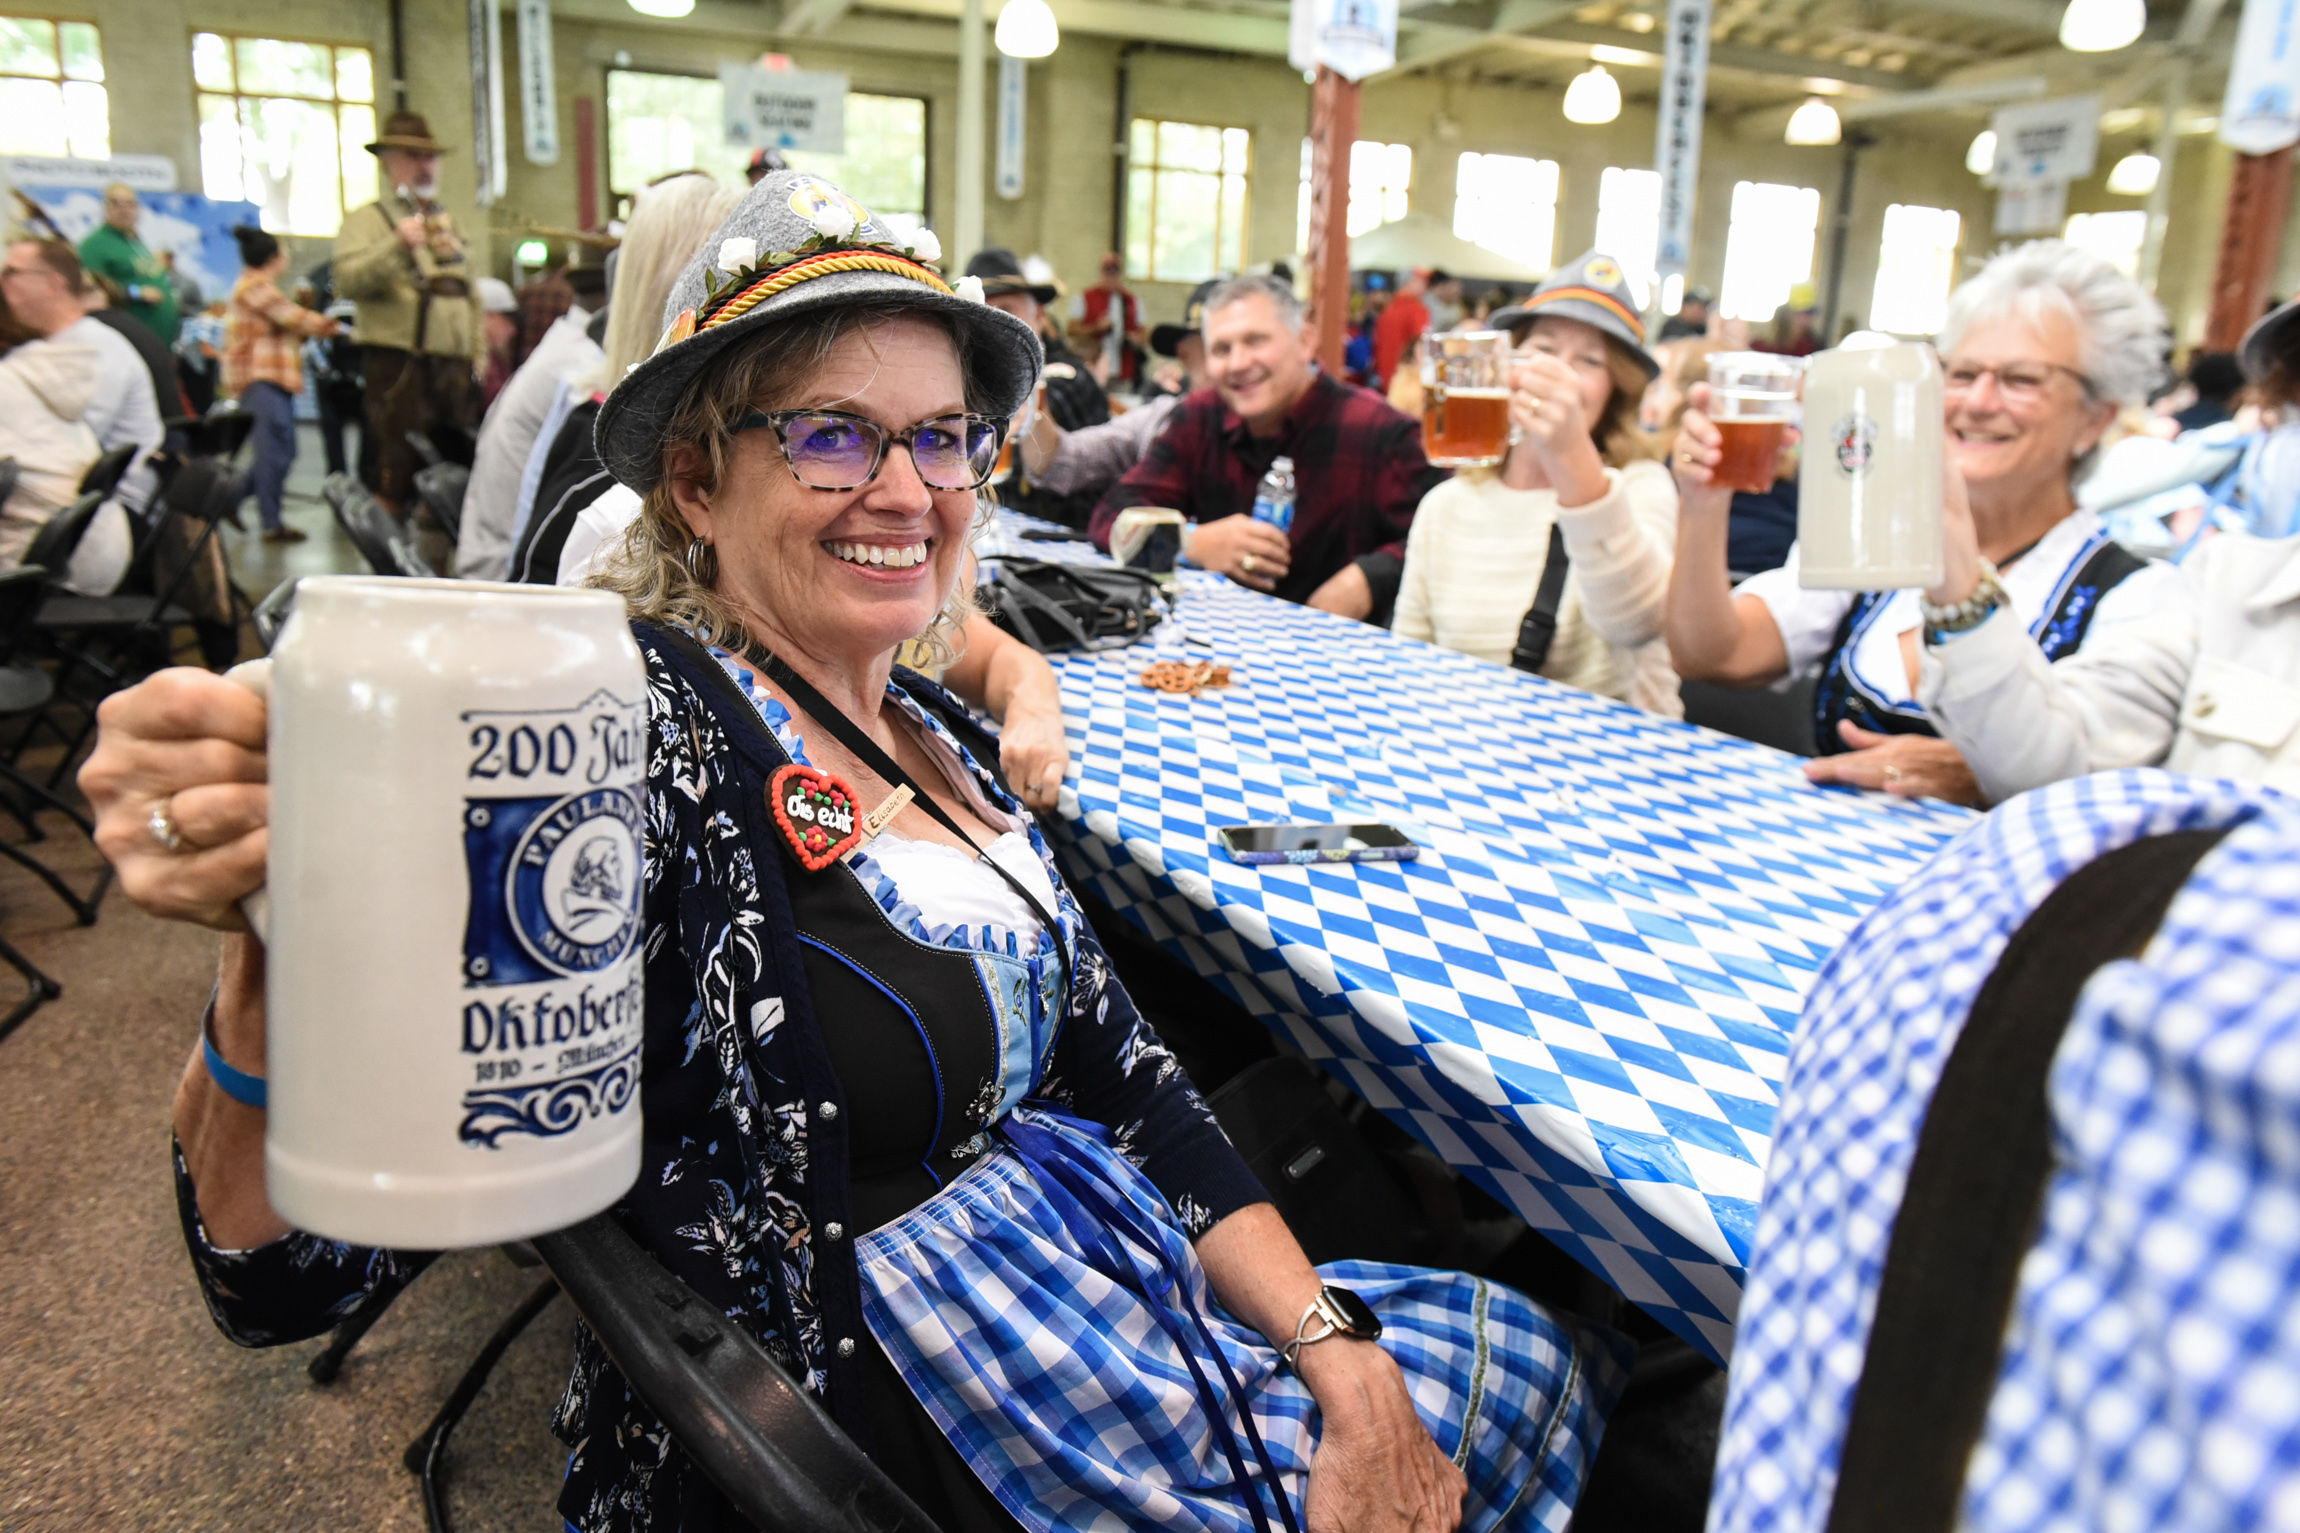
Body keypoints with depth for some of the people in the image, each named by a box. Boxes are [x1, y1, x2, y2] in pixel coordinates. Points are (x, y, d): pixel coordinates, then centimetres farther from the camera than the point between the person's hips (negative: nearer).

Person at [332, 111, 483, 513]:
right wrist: (398, 245, -25)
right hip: (399, 365, -6)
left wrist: (479, 351, 17)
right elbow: (348, 281, -15)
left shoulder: (447, 223, 24)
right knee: (397, 472, -9)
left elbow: (471, 294, 28)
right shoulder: (367, 220, 2)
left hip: (455, 367, 6)